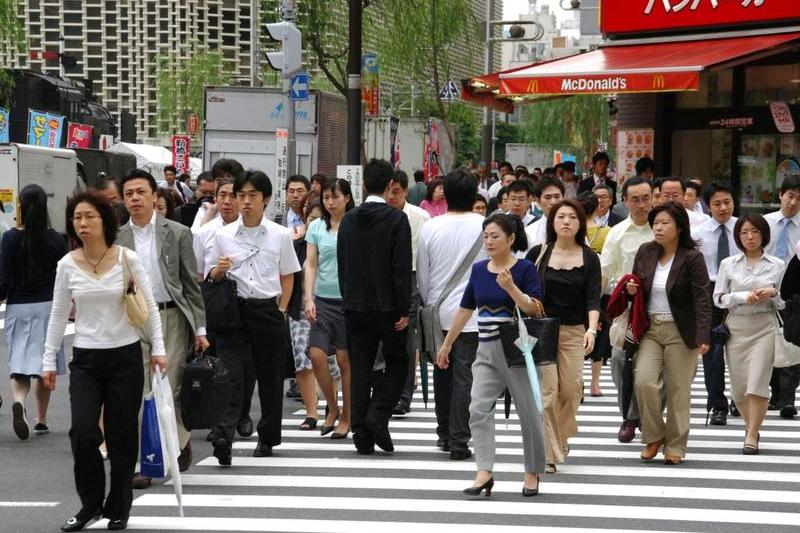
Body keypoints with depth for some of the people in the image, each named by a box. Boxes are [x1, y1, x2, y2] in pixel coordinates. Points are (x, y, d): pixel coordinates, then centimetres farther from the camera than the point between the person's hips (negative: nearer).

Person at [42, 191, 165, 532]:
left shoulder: (128, 260, -5)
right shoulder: (67, 265, 0)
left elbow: (149, 307, 1)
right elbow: (58, 315, 7)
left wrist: (158, 349, -3)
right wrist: (49, 361, 6)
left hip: (126, 357, -1)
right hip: (85, 360, 1)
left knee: (121, 437, 3)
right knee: (82, 432, -13)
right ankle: (91, 503, 6)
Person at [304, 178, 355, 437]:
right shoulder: (316, 227, 6)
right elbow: (310, 265, 5)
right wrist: (309, 299, -6)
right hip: (323, 299, 3)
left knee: (346, 359, 2)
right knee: (316, 355, -7)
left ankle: (346, 416, 14)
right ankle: (333, 408, 13)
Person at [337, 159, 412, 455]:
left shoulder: (348, 220, 5)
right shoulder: (397, 220, -9)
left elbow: (342, 266, 9)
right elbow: (402, 268, -12)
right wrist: (404, 309, -8)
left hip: (355, 306, 4)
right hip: (388, 306, -4)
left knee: (359, 369, 6)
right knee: (397, 363, 12)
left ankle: (362, 436, 4)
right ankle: (378, 414, -8)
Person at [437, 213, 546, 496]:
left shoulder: (525, 268, -6)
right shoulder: (479, 269, 8)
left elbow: (535, 310, -14)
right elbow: (465, 309, 16)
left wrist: (511, 287, -28)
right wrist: (447, 344, 20)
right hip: (486, 350, 5)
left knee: (529, 412, 2)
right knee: (479, 409, -10)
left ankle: (532, 473, 17)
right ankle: (484, 473, -14)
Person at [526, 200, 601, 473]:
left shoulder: (589, 258, 3)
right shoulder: (538, 254, 1)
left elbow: (593, 297, -4)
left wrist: (592, 329, -18)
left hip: (574, 331, 1)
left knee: (571, 389, -4)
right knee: (546, 391, -9)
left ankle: (561, 434, 25)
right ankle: (548, 453, -2)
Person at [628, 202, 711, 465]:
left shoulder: (692, 257, -9)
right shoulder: (645, 252, 6)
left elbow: (702, 299, -13)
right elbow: (638, 288, 22)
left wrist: (703, 336, -22)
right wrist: (631, 290, -3)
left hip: (681, 332, -4)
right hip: (651, 328, 4)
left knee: (678, 390, 1)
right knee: (643, 381, -12)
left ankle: (675, 446, 14)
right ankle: (654, 437, 7)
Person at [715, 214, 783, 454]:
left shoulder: (776, 265, 5)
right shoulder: (728, 264, 6)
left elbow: (784, 302, 10)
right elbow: (718, 298, 3)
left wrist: (772, 294, -12)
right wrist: (743, 296, -13)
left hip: (765, 327, -2)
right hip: (736, 327, 2)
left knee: (757, 382, -12)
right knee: (739, 384, 5)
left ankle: (751, 436, -7)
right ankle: (752, 427, 28)